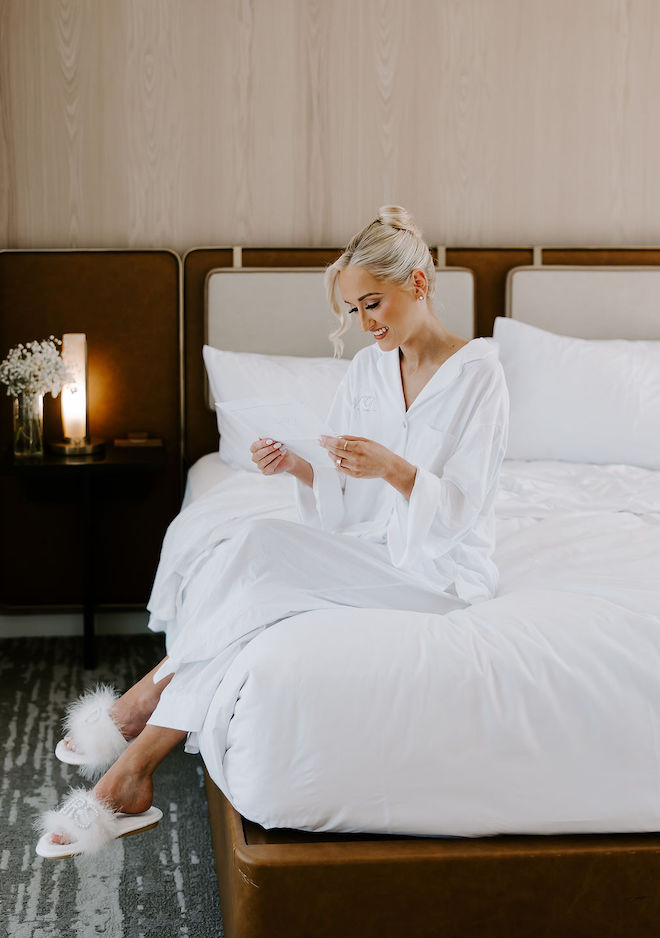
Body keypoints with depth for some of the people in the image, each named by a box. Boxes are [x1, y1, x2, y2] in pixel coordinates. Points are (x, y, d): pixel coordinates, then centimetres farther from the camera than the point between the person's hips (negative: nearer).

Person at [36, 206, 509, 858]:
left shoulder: (477, 371, -9)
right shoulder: (366, 370, 10)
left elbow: (460, 510, -15)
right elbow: (345, 504, 8)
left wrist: (394, 468, -33)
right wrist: (298, 469, -12)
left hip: (441, 571, -6)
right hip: (373, 553, 6)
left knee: (258, 549, -27)